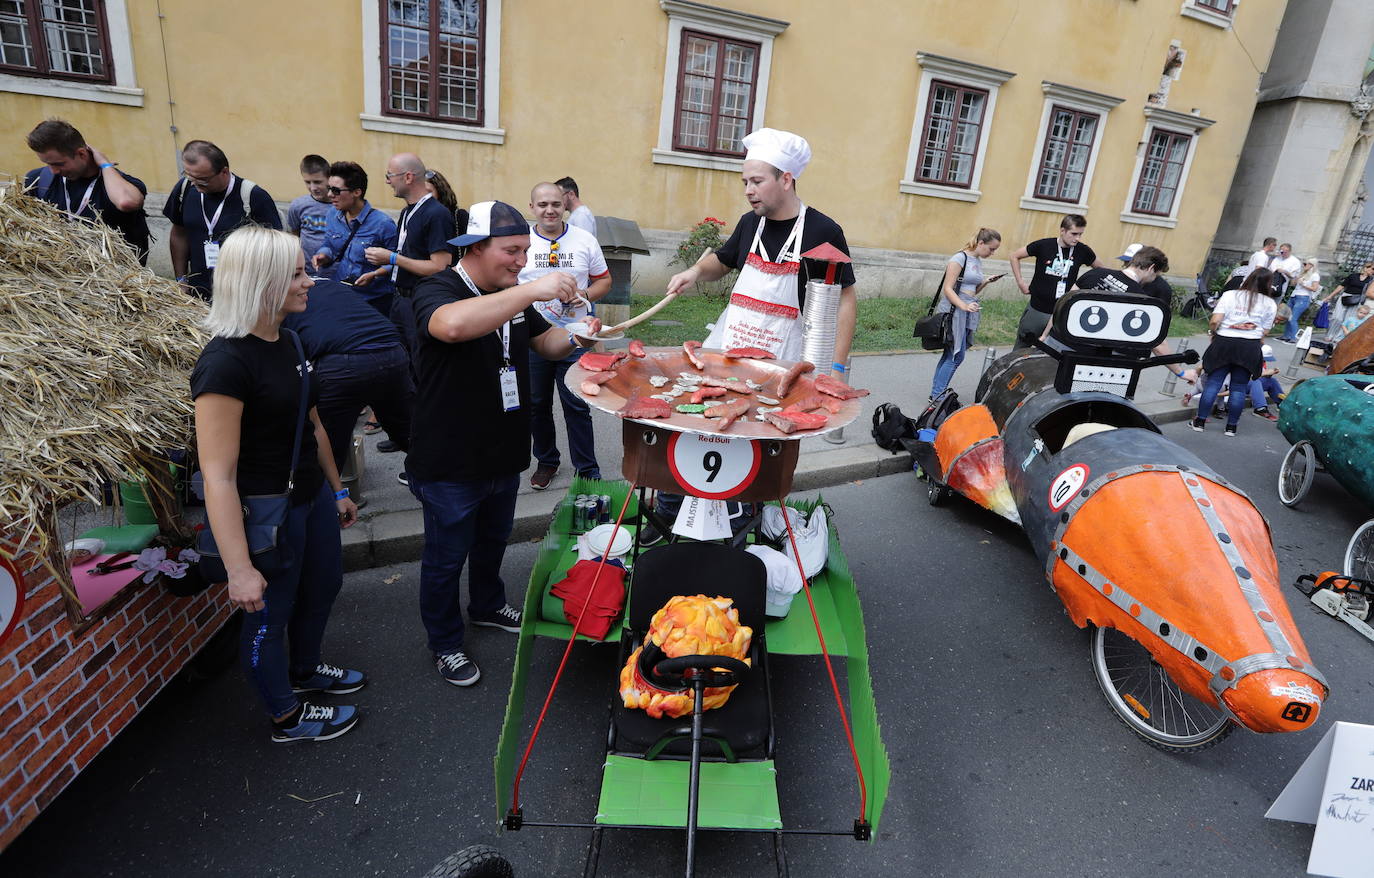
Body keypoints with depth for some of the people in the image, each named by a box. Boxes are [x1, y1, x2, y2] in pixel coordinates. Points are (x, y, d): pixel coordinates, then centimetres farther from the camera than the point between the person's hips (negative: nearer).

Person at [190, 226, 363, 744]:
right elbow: (218, 474, -28)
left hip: (312, 495, 9)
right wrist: (239, 570, -27)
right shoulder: (225, 362, -26)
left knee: (324, 585, 26)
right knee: (270, 611, 14)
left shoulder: (286, 341, 1)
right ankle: (287, 718, 38)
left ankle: (305, 670, 54)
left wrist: (337, 489, 18)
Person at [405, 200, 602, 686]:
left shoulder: (510, 296, 6)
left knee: (493, 540, 26)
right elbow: (452, 325, -44)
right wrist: (533, 290, -44)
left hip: (505, 456, 8)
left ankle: (487, 606, 51)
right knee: (446, 558, 11)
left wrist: (574, 339, -10)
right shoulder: (435, 290, -20)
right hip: (449, 465, -7)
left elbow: (544, 341, 13)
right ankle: (445, 643, 33)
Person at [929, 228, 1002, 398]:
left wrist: (986, 281, 6)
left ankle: (936, 394, 12)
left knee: (949, 354, 7)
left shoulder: (978, 261, 17)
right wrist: (963, 305, -27)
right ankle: (937, 395, -6)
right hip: (954, 310, -8)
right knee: (957, 356, -11)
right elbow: (947, 288, -15)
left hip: (967, 312, 8)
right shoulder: (960, 258, -9)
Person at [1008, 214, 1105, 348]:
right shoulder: (1043, 245, -7)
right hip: (1036, 310, -1)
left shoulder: (1083, 251, -2)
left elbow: (1101, 269, 15)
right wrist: (1021, 283, 0)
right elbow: (1015, 256, 4)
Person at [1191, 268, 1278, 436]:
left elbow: (1214, 322, -9)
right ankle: (1231, 426, 12)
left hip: (1225, 343, -1)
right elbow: (1264, 332, 4)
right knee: (1239, 388, 7)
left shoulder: (1229, 295, -1)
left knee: (1213, 382, 3)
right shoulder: (1270, 304, 6)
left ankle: (1200, 422, 5)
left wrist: (1215, 332, 10)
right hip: (1251, 347, 1)